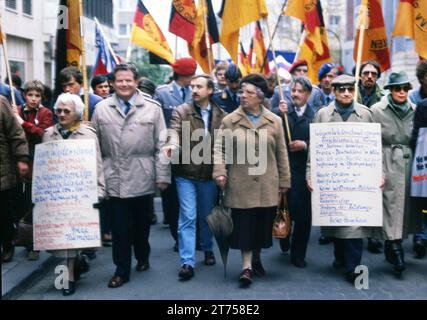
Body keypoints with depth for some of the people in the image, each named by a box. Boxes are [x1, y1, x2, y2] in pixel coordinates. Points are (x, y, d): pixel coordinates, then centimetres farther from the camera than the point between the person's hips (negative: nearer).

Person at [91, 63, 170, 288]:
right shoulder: (101, 109, 4)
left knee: (141, 223, 15)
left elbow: (161, 146, 0)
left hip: (142, 179, 0)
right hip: (114, 179, 0)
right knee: (119, 226, 2)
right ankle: (122, 270, 13)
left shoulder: (152, 109, 1)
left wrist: (162, 175, -3)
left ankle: (142, 257, 38)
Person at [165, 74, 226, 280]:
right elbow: (175, 130, -19)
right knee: (187, 217, -3)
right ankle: (187, 262, -1)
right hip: (186, 172, -2)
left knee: (207, 215, 17)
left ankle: (208, 249, 39)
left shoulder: (221, 115, 3)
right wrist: (173, 144, -42)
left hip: (210, 173, 2)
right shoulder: (181, 111, -2)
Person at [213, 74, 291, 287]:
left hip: (267, 185, 2)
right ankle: (247, 266, 8)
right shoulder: (230, 121, 0)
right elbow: (220, 148, 0)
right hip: (241, 184, -2)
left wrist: (284, 180, 7)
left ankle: (256, 259, 32)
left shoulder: (274, 121, 4)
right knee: (244, 226, -1)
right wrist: (219, 172, -15)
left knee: (262, 224, 11)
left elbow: (281, 153, 8)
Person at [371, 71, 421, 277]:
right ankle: (396, 253, -1)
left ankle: (391, 249, 21)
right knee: (391, 207, -5)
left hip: (410, 165, 4)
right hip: (388, 166, -4)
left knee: (405, 205, 7)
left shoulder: (414, 110, 6)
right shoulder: (377, 110, -3)